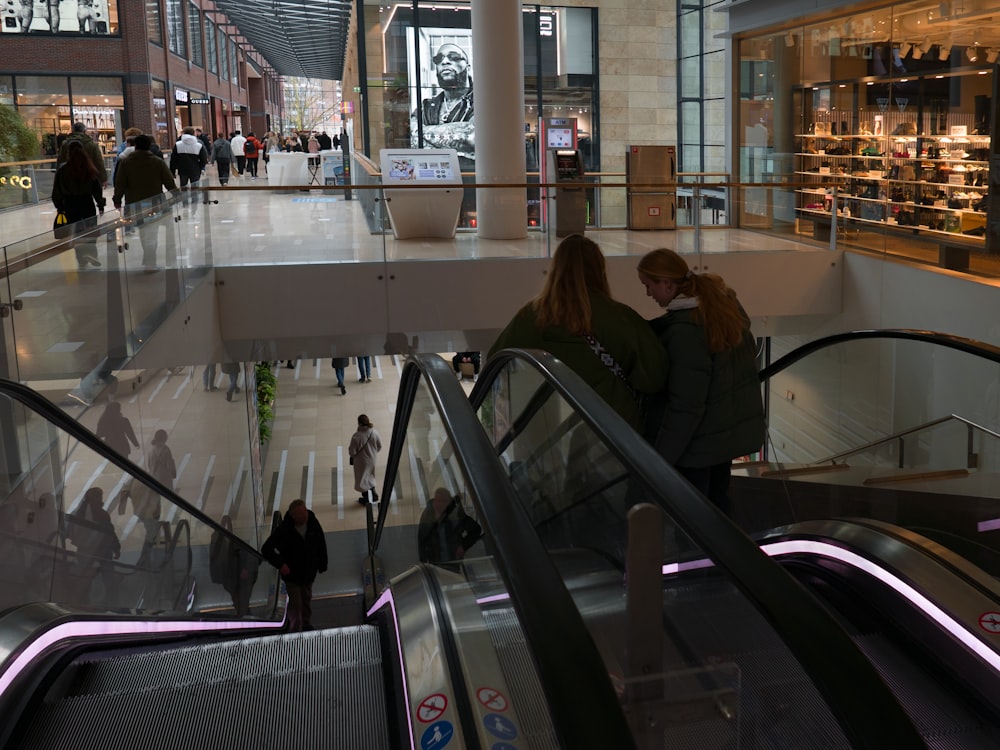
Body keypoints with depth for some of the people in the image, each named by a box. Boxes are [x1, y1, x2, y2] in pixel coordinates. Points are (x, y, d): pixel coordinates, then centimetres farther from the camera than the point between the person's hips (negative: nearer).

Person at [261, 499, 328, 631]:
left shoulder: (312, 522, -16)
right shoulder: (283, 530, -26)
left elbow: (321, 543, 0)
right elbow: (266, 550, -20)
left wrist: (322, 564, 4)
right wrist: (280, 564, -28)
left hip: (309, 571, 4)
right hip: (291, 572, -4)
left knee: (307, 599, 22)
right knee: (296, 603, -1)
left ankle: (307, 625, 43)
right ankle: (295, 629, 17)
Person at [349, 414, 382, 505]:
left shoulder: (356, 436, -31)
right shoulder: (374, 433, -17)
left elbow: (352, 451, -22)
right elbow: (379, 446, -2)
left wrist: (352, 455, 2)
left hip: (361, 461, -4)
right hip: (372, 459, 4)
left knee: (362, 479, 17)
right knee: (370, 477, 27)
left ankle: (366, 498, 31)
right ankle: (373, 495, 39)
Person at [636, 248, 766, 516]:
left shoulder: (684, 330, -27)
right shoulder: (724, 301, -1)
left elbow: (685, 405, -25)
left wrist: (660, 456, -19)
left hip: (698, 443, -9)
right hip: (732, 430, 9)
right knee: (718, 499, 23)